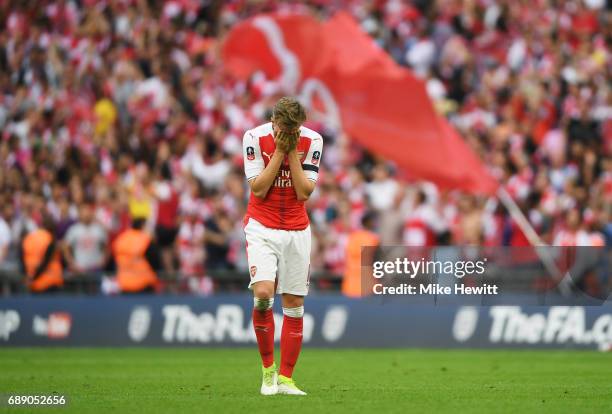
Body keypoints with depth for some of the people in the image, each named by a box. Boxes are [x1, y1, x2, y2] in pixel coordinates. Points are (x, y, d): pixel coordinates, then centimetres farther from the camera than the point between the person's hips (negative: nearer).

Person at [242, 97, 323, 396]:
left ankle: (285, 378, 8)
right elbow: (258, 189, -13)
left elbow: (304, 192, -10)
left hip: (297, 230, 2)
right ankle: (268, 368, -2)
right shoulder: (255, 138, -11)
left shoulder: (312, 141, -7)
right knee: (263, 293, -20)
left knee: (294, 304, 1)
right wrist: (280, 151, -18)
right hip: (262, 228, -2)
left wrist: (293, 152, -17)